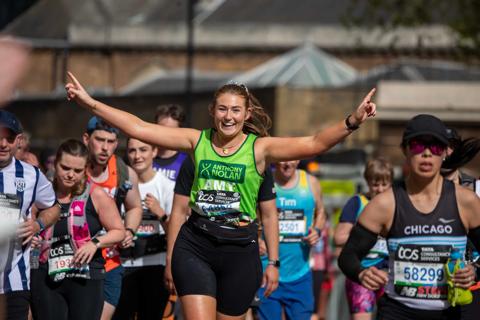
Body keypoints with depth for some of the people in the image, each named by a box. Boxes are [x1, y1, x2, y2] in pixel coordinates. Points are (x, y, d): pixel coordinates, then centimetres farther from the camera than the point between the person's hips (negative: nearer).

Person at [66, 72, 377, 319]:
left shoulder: (260, 149, -4)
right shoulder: (197, 141, 2)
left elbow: (315, 144, -15)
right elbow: (139, 128, 1)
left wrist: (351, 122, -31)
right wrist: (91, 103, -3)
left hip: (240, 249, 0)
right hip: (195, 246, 1)